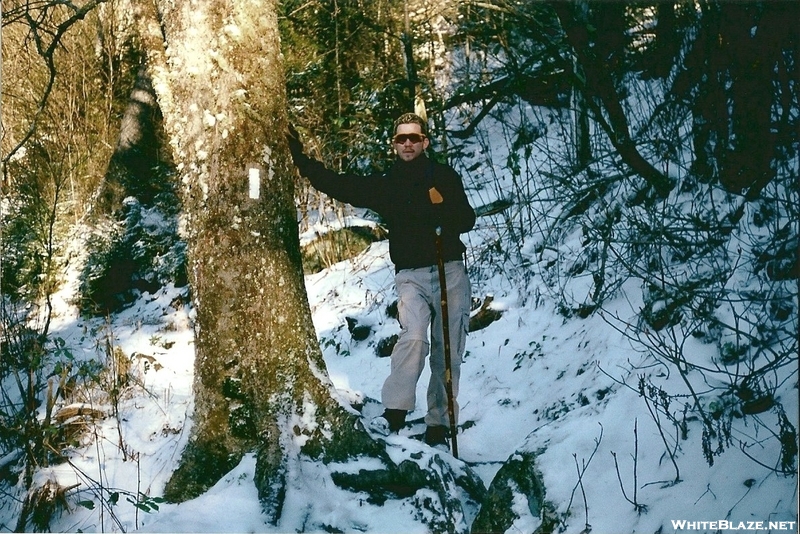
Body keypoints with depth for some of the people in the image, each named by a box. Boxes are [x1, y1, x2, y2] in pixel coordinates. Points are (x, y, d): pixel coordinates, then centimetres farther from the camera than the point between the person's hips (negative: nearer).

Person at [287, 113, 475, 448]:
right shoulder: (384, 185, 10)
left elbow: (467, 220, 3)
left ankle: (439, 424, 10)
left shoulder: (445, 176, 7)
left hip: (451, 272, 0)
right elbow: (340, 186, 6)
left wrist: (443, 208, -17)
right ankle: (394, 413, -19)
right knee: (413, 337, -24)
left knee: (448, 351, 2)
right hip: (410, 275, 0)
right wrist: (300, 159, 1)